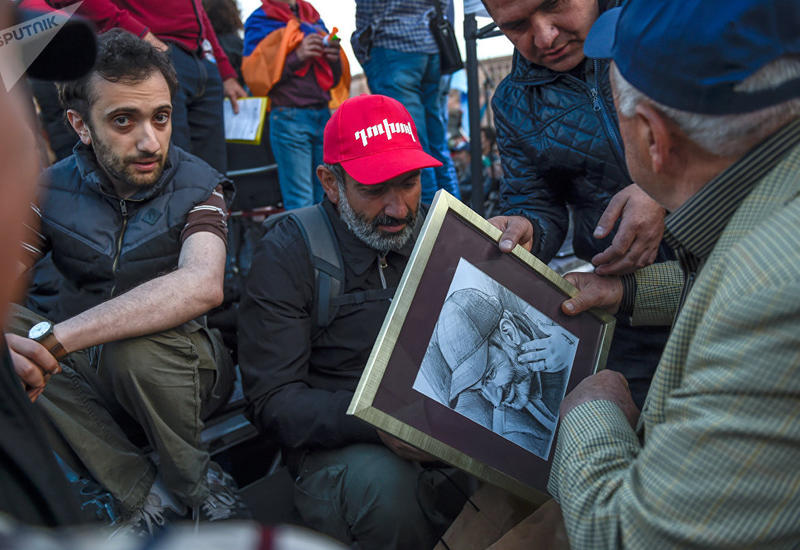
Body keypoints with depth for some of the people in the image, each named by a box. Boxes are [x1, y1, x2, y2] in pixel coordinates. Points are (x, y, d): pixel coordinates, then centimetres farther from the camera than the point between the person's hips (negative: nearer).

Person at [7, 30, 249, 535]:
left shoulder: (197, 186, -12)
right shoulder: (52, 189, -3)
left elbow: (202, 286, -33)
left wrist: (50, 340, -40)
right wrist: (16, 347, -43)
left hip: (177, 368, -3)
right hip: (83, 367, 3)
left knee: (136, 346, -35)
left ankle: (195, 482, -5)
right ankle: (146, 494, -17)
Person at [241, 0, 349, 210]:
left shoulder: (314, 18, 19)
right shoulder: (259, 21, 5)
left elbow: (335, 79, 20)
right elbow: (255, 74, -7)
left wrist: (334, 57, -2)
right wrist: (297, 56, -16)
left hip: (324, 115, 5)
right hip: (289, 118, -5)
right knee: (301, 203, -8)